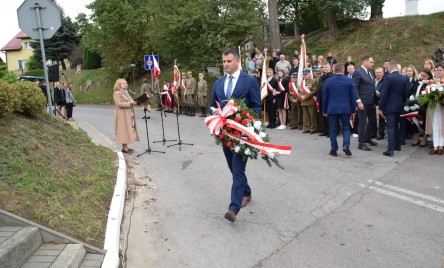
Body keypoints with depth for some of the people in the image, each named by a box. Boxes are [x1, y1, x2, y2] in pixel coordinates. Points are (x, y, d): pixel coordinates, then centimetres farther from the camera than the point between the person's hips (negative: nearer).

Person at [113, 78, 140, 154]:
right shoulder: (117, 93, -9)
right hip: (122, 115, -9)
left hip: (128, 114, 9)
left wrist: (133, 102, 7)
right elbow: (119, 104, -20)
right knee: (124, 130, -8)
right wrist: (129, 103, -25)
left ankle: (125, 147, 15)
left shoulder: (125, 92, 19)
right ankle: (124, 148, -5)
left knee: (127, 130, 10)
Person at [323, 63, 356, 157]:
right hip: (345, 109, 0)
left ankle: (334, 150, 9)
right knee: (346, 128, 12)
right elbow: (352, 97, 2)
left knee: (333, 130, 6)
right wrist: (353, 110, 11)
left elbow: (325, 97, 2)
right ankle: (346, 146, -6)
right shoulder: (349, 81, -2)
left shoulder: (328, 81, -3)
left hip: (332, 109, 0)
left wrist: (324, 110, 10)